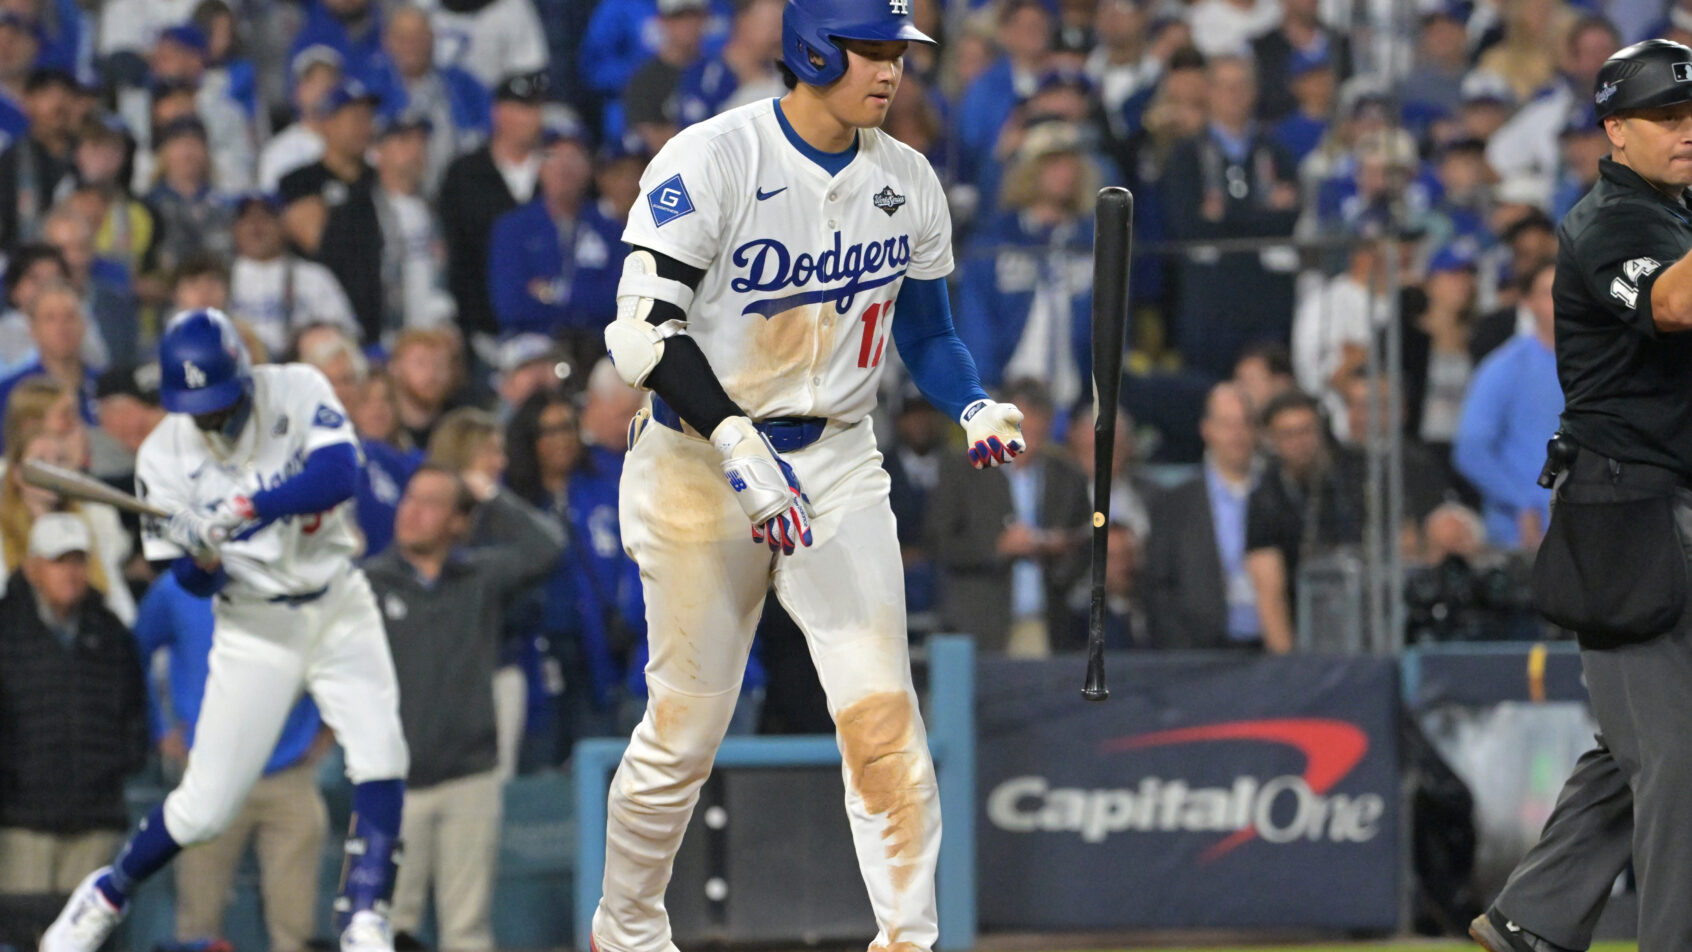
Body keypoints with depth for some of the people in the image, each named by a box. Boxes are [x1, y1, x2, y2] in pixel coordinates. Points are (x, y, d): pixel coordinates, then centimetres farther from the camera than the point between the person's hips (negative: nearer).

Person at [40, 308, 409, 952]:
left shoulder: (298, 393, -13)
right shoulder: (164, 456, -12)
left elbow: (340, 473, -30)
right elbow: (197, 584, -9)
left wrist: (247, 509, -39)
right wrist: (198, 555, -33)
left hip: (339, 608, 1)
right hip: (254, 628, -1)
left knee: (380, 757, -19)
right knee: (205, 806, -2)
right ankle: (107, 893, 23)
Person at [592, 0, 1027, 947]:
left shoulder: (908, 180, 4)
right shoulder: (710, 160, -14)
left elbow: (927, 329, 16)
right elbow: (646, 328, -20)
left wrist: (975, 406, -5)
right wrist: (737, 443, -30)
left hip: (839, 459, 4)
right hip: (700, 462, -4)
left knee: (882, 709, -10)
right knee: (686, 726, 2)